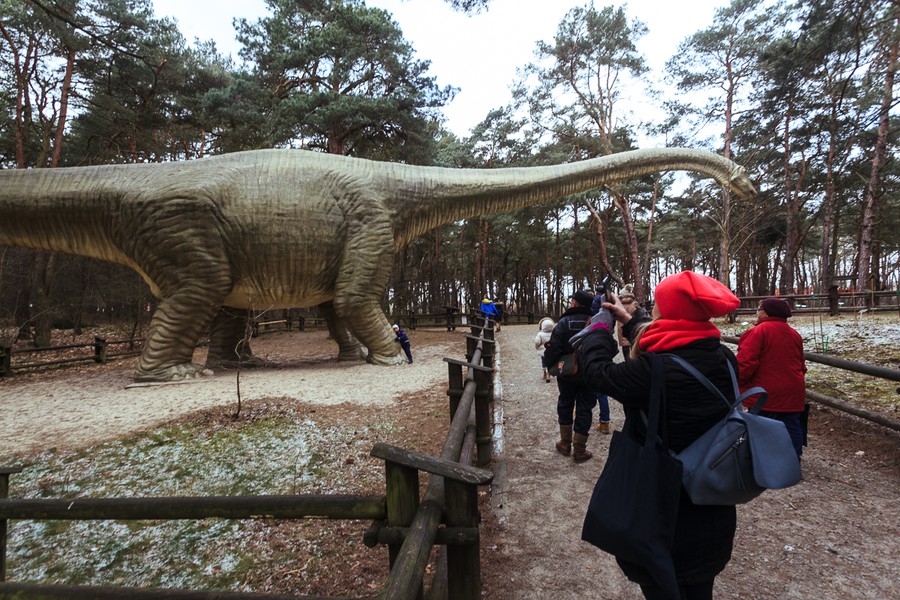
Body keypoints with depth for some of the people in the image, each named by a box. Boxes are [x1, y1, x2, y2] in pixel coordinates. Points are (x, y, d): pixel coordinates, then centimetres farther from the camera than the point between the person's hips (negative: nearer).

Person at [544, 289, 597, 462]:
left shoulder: (564, 322, -16)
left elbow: (554, 348, -18)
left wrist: (549, 362, -1)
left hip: (566, 374, -1)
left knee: (565, 405, 18)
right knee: (584, 409, 8)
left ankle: (565, 444, 27)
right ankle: (579, 451, 13)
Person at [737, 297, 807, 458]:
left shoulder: (758, 331, -14)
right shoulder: (794, 334, 10)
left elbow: (745, 363, -21)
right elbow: (801, 365, 18)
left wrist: (738, 382, -5)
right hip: (792, 397, 7)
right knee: (792, 433, 14)